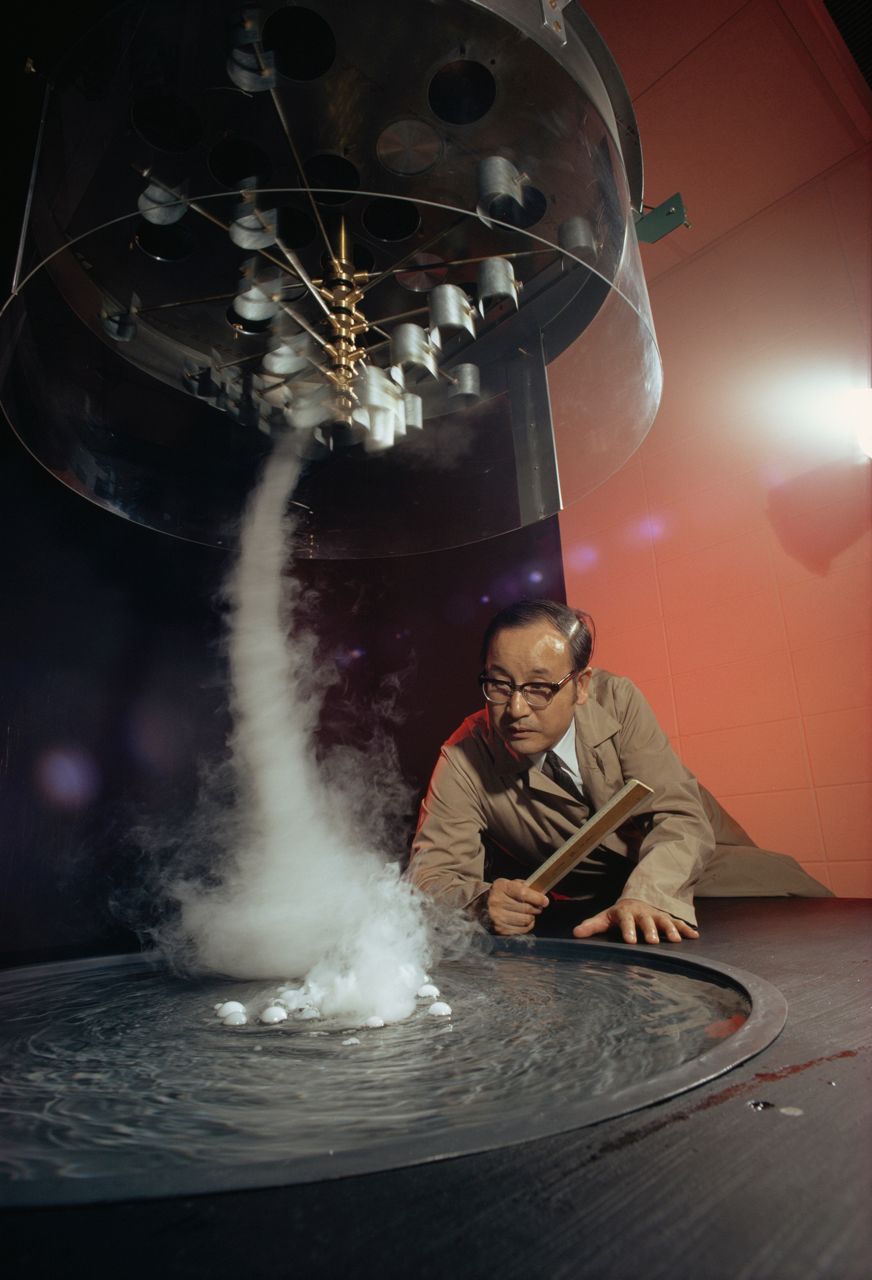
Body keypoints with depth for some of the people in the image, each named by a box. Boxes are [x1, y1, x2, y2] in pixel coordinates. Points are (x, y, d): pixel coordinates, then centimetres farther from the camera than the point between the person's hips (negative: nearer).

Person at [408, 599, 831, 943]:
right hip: (589, 917, -1)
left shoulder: (616, 699, -20)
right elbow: (429, 874, -21)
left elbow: (678, 817, -22)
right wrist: (482, 902, -44)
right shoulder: (464, 761, -22)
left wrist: (646, 897, -42)